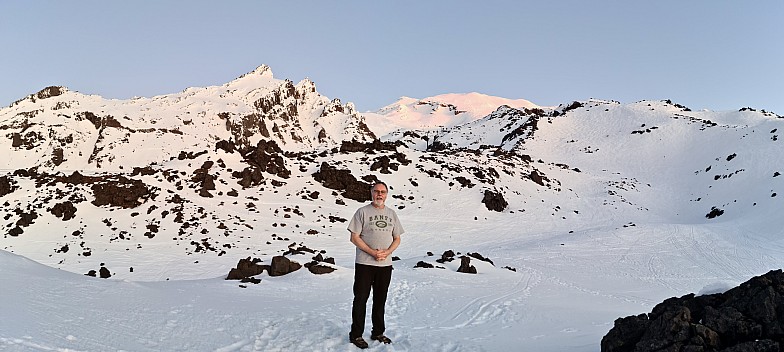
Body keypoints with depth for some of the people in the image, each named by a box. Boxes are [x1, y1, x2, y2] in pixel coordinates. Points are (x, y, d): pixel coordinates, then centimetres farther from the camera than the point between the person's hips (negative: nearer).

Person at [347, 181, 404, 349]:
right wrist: (373, 252, -16)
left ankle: (378, 332, 26)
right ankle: (356, 334, 11)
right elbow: (354, 237, -7)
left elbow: (397, 239, 12)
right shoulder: (362, 212, -3)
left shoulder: (391, 214, 11)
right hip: (365, 264, -4)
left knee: (380, 300, 14)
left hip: (385, 264, 4)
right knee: (361, 299, 1)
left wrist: (387, 252, -7)